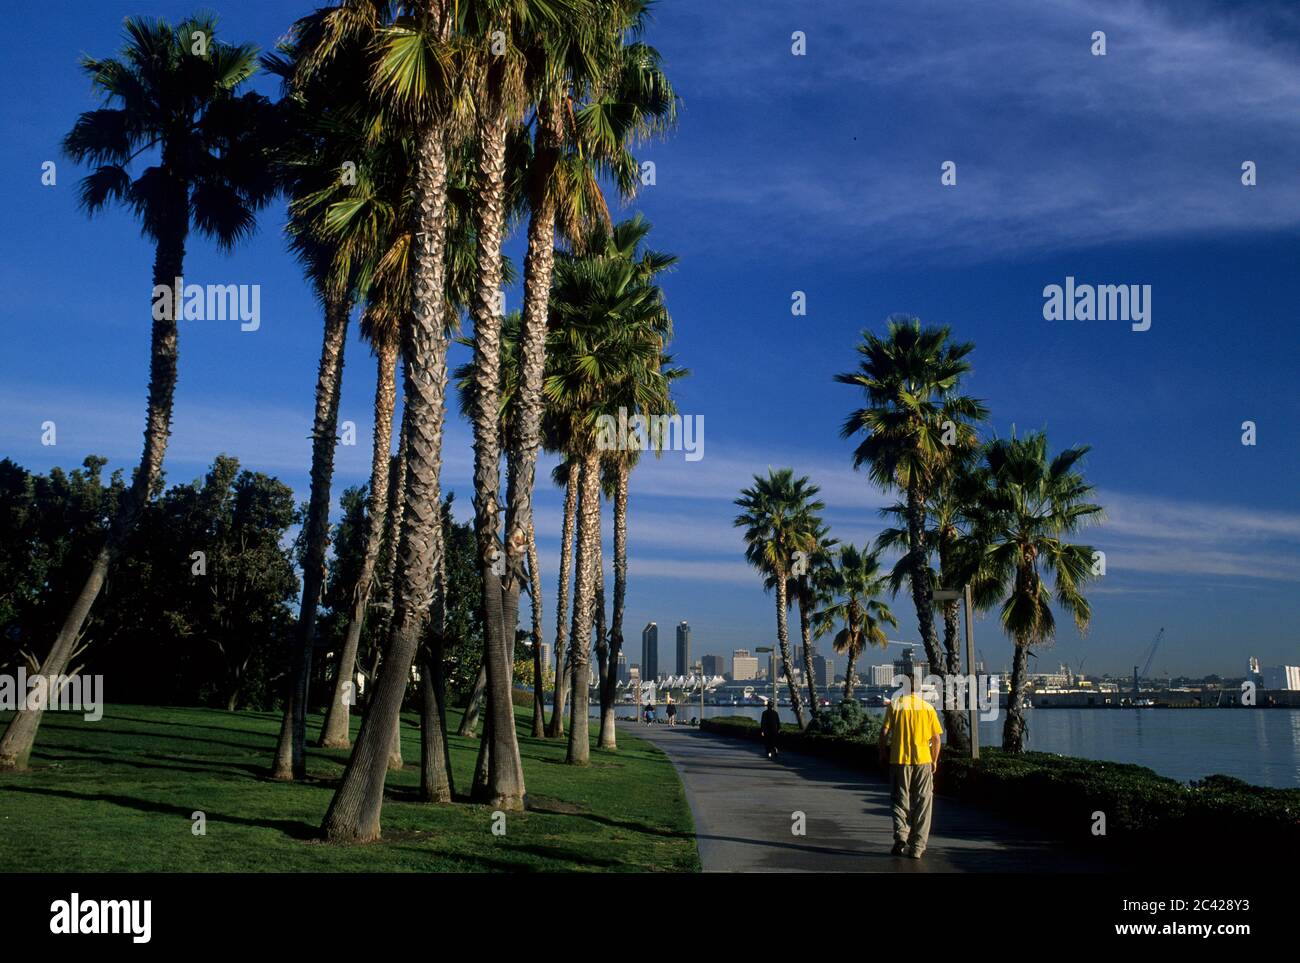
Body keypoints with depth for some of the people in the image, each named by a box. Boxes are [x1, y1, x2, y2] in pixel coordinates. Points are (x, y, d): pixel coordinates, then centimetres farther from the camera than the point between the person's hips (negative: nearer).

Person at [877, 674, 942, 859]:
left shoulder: (895, 705, -3)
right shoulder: (928, 707, 2)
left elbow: (884, 732, -6)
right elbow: (936, 738, 1)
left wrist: (882, 754, 7)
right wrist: (934, 760, 12)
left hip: (899, 760, -1)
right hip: (923, 761, 1)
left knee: (900, 801, 11)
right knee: (922, 804, 8)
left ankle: (901, 836, -7)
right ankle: (917, 847, 7)